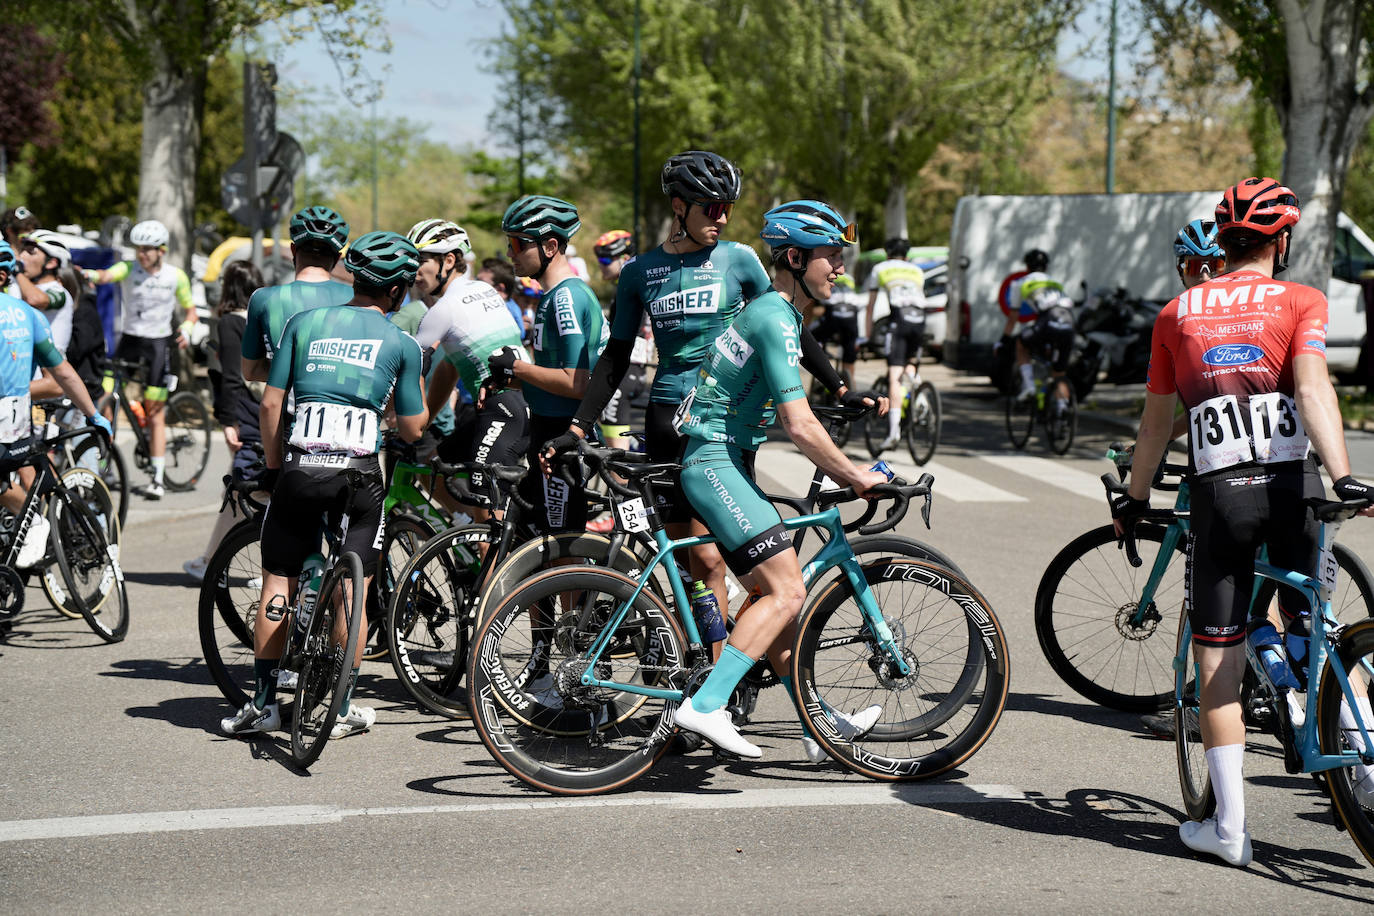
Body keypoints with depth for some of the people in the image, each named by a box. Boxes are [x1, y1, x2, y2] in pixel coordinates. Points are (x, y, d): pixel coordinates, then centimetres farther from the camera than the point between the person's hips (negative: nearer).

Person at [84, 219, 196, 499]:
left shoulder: (176, 276, -2)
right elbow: (108, 275, -26)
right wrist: (92, 275, -50)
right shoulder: (128, 269, -5)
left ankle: (157, 479, 2)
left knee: (155, 415, -1)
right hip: (129, 340, 1)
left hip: (158, 343, -1)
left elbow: (190, 310, 8)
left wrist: (186, 328, -14)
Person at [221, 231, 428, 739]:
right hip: (360, 473, -1)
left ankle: (263, 702, 13)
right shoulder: (401, 343, 6)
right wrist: (421, 387, 26)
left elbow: (270, 403, 6)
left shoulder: (304, 322, 10)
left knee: (277, 582, 11)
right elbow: (412, 429, 8)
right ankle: (342, 708, 11)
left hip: (300, 468, 1)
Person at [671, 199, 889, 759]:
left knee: (778, 595, 11)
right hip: (716, 464, -10)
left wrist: (840, 474, 19)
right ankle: (704, 706, -18)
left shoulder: (774, 312, 17)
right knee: (786, 592, -15)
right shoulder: (775, 319, -15)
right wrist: (855, 476, -11)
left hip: (724, 466, 10)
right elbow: (800, 425, -21)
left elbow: (795, 423, 25)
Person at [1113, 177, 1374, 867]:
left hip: (1217, 494, 1)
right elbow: (1312, 386, -13)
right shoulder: (1300, 301, 5)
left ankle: (1229, 824, 4)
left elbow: (1155, 422, 17)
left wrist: (1133, 501, 28)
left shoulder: (1177, 313, 13)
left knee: (1217, 660, 4)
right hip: (1291, 486, -1)